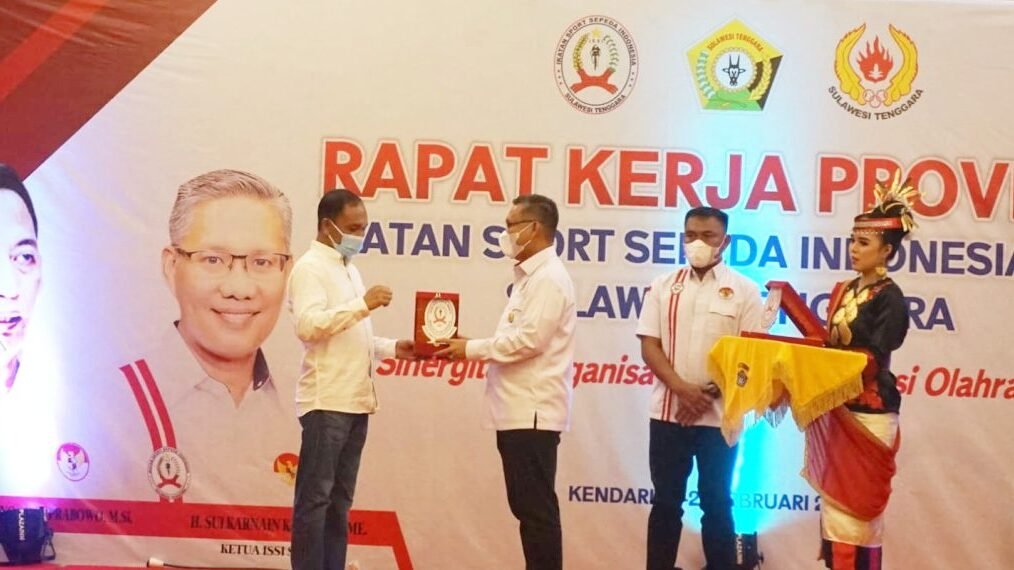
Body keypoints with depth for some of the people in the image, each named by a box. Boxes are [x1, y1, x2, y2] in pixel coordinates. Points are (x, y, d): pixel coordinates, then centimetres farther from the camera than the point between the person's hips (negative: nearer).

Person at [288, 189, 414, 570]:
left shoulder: (349, 269, 20)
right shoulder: (310, 268, -7)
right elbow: (308, 325, -22)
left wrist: (392, 348, 11)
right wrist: (363, 304, -23)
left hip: (356, 402, 8)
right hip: (326, 403, -8)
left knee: (339, 499, 10)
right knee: (315, 497, -6)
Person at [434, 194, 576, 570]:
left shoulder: (549, 277, -12)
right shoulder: (530, 277, 19)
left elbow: (530, 339, -21)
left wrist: (472, 348, -11)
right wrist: (473, 349, 5)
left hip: (533, 412, -10)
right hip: (520, 410, 10)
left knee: (536, 508, -7)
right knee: (526, 506, 12)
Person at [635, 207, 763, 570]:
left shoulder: (743, 290, 0)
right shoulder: (663, 286, 5)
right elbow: (649, 346, 0)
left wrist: (710, 392, -13)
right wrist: (683, 388, -14)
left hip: (720, 415, -2)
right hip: (668, 413, 2)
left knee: (717, 502, 6)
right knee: (666, 501, 7)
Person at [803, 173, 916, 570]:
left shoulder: (890, 298, -11)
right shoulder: (842, 291, 11)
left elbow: (874, 359, -18)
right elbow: (829, 345, 11)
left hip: (868, 415, -7)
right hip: (834, 410, 7)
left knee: (858, 508, -2)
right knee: (834, 502, 11)